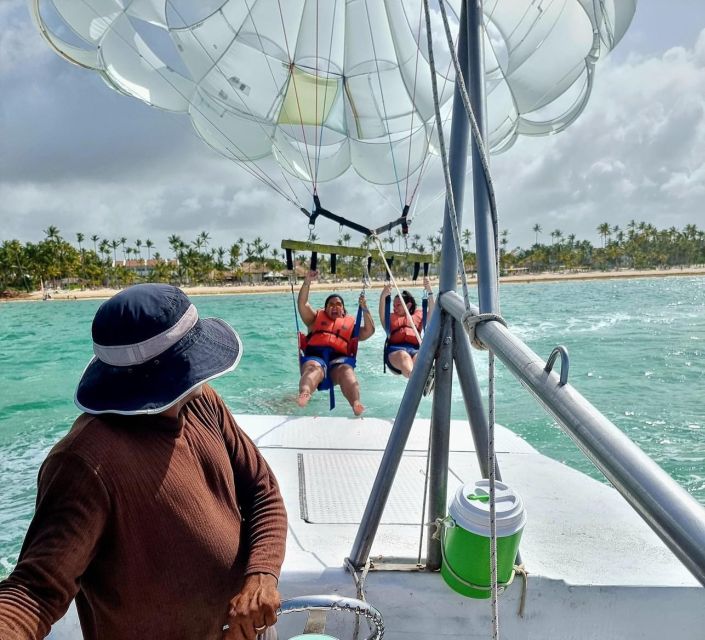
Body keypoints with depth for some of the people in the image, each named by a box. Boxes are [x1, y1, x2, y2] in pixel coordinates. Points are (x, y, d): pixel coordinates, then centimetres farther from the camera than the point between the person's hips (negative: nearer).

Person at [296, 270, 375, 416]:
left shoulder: (351, 323, 31)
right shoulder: (316, 317, 32)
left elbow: (369, 331, 19)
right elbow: (302, 304, 19)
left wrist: (365, 309, 10)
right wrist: (307, 282, 8)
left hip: (339, 358, 1)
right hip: (315, 355, 0)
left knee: (346, 371, -35)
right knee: (313, 369, -37)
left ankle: (356, 404, -61)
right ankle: (304, 395, -69)